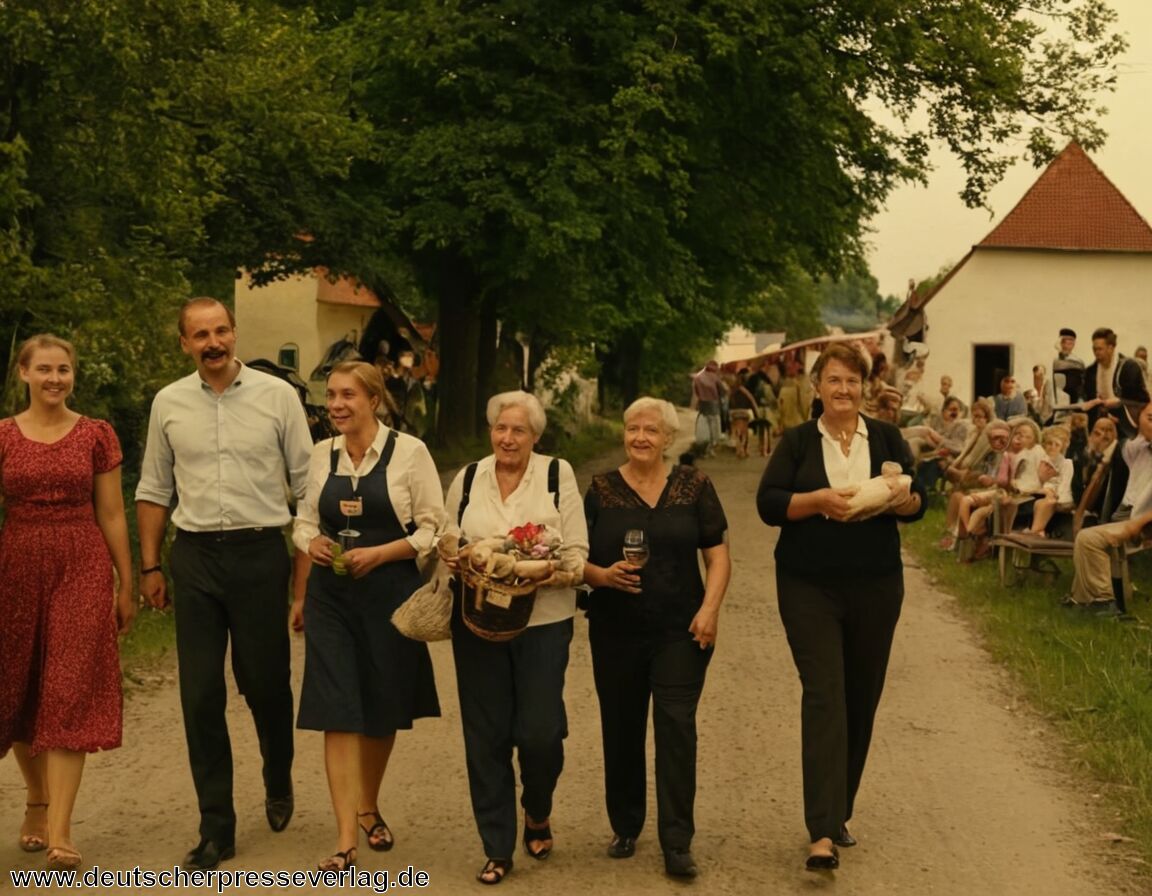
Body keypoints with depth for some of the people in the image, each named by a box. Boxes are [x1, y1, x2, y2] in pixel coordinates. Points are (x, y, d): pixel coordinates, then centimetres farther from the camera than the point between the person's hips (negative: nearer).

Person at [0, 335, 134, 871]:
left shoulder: (96, 435, 3)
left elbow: (112, 515, 6)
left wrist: (126, 585, 5)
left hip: (82, 569, -1)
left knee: (69, 695, -7)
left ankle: (59, 831, -9)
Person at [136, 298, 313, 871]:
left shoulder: (277, 395, -1)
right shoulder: (168, 403, 5)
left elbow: (306, 483, 1)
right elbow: (154, 491, 12)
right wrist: (150, 567, 9)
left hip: (260, 551, -2)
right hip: (194, 555, 2)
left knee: (266, 683, 7)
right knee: (200, 695, 2)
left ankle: (278, 784, 36)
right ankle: (216, 829, 11)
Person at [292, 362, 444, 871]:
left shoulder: (409, 452, -5)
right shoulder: (322, 455, 6)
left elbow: (432, 529, -5)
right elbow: (304, 521, 16)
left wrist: (379, 553, -16)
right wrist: (312, 542, -7)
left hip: (389, 593, -2)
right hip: (331, 594, 2)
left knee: (382, 711, 11)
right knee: (337, 713, -6)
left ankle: (369, 808, 35)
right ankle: (346, 839, -6)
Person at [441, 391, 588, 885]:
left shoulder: (558, 475, 2)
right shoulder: (467, 479, 9)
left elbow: (576, 553, -2)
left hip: (543, 620, -2)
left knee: (540, 731, -5)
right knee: (485, 735, 3)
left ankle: (537, 811, 28)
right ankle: (497, 849, 15)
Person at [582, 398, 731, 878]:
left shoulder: (694, 487, 2)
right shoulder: (601, 490, 3)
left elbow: (718, 555, 3)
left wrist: (709, 608, -10)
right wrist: (604, 575, -16)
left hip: (680, 631, -1)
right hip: (616, 633, 2)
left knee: (676, 725, -8)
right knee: (621, 729, 9)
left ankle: (677, 844, -4)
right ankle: (625, 827, 27)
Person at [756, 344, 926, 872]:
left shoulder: (886, 438, 7)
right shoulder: (798, 442, 3)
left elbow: (918, 501, 6)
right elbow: (768, 503, -5)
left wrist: (903, 501, -16)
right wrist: (819, 499, -20)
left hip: (876, 588, 3)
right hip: (809, 589, -3)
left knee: (862, 699, 9)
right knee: (824, 696, -13)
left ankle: (838, 813, 25)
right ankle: (822, 833, -17)